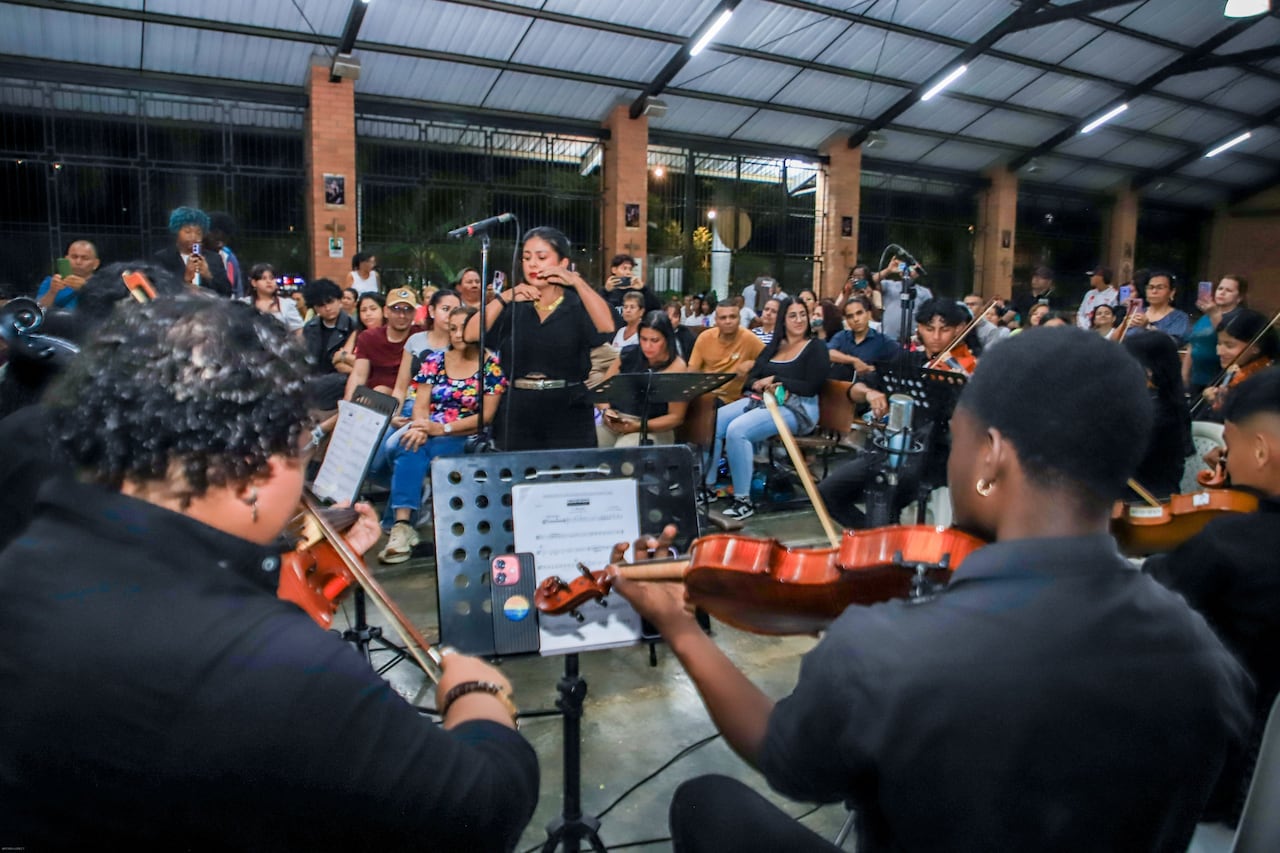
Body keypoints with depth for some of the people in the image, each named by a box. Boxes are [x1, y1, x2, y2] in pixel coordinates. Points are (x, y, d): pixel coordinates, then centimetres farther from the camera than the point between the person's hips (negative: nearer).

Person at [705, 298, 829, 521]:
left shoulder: (816, 347, 1)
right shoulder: (773, 346, 19)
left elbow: (812, 387, -11)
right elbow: (750, 379, 14)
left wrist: (774, 380, -11)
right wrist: (759, 385, -10)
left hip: (797, 408, -7)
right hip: (760, 400, 7)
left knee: (737, 430, -30)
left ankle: (743, 500, -24)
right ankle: (707, 485, -4)